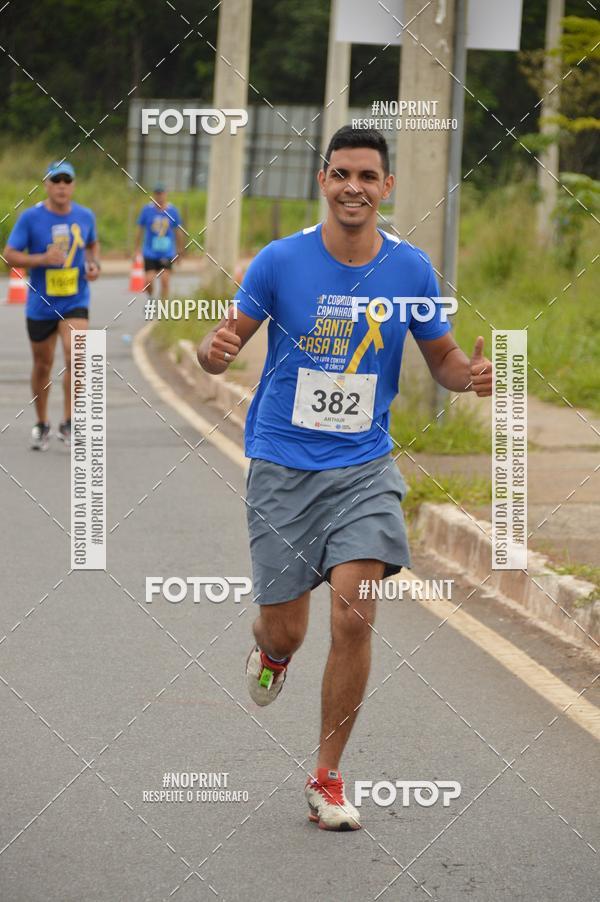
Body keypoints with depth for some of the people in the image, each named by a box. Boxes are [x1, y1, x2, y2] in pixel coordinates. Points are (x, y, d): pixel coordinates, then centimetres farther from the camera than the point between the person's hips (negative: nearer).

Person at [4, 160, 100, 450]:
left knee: (75, 355, -21)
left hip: (75, 302, 0)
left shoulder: (85, 216, 0)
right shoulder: (30, 217, -9)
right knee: (42, 364, 11)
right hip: (40, 304, 0)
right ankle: (41, 424, 30)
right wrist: (43, 259, -23)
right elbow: (10, 255, -9)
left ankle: (68, 423, -12)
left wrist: (94, 264, -1)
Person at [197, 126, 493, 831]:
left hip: (364, 467, 1)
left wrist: (472, 374, -15)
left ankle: (327, 780, 2)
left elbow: (442, 359, 9)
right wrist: (214, 350, -25)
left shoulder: (410, 269, -3)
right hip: (282, 465, -1)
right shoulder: (281, 261, -7)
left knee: (354, 618, -13)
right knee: (287, 631, 2)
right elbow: (225, 342, 0)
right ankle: (270, 651, 43)